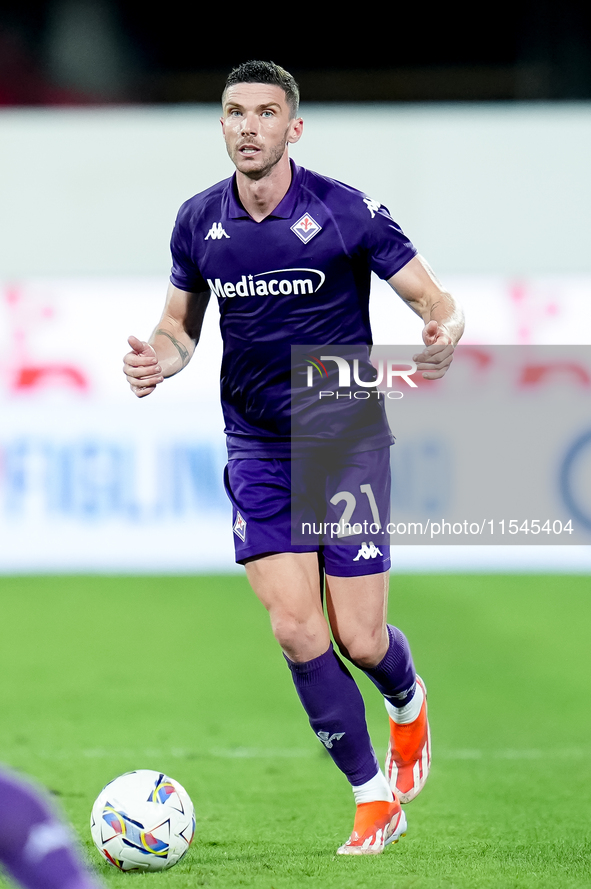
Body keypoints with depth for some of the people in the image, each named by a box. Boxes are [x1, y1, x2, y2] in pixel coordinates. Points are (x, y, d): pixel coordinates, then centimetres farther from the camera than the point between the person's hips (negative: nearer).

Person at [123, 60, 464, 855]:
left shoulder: (347, 212, -12)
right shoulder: (198, 221, -1)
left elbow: (434, 299, -7)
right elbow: (182, 321, 13)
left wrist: (444, 337, -30)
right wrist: (159, 359, -9)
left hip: (347, 441, -3)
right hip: (257, 452, 3)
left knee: (359, 641, -3)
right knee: (296, 632, -8)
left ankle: (409, 702, 36)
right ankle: (374, 797, 8)